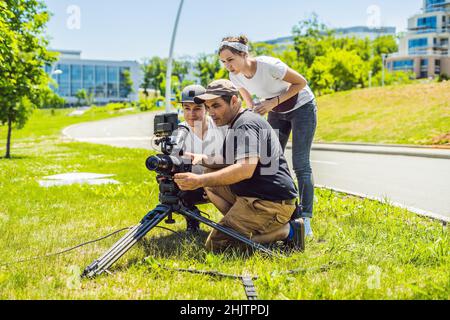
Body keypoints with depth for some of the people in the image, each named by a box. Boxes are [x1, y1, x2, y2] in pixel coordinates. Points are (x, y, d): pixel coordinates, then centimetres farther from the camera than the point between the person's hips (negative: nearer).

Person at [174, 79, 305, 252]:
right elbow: (231, 165, 23)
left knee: (215, 244, -10)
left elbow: (246, 169, -28)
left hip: (272, 202, -11)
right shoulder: (238, 124, 20)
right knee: (210, 181, 17)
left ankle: (287, 231, -8)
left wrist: (200, 181, -32)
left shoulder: (246, 125, -14)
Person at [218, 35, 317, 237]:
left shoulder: (268, 65, -32)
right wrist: (255, 111, -16)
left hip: (302, 108, -6)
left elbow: (301, 82, -20)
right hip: (277, 113, 6)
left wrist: (274, 102, -28)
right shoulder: (235, 76, -13)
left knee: (301, 165, -12)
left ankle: (305, 220, -8)